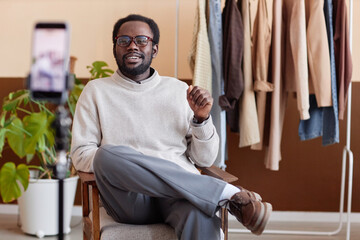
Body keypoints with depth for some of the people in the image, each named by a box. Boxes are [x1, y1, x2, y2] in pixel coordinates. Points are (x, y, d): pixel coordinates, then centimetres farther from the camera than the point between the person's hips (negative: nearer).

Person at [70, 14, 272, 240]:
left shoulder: (179, 90, 19)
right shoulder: (96, 91, 16)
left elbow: (205, 159, 15)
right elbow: (81, 154, 7)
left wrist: (202, 119, -3)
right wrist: (116, 163, -12)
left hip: (179, 189, -2)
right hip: (130, 198, 3)